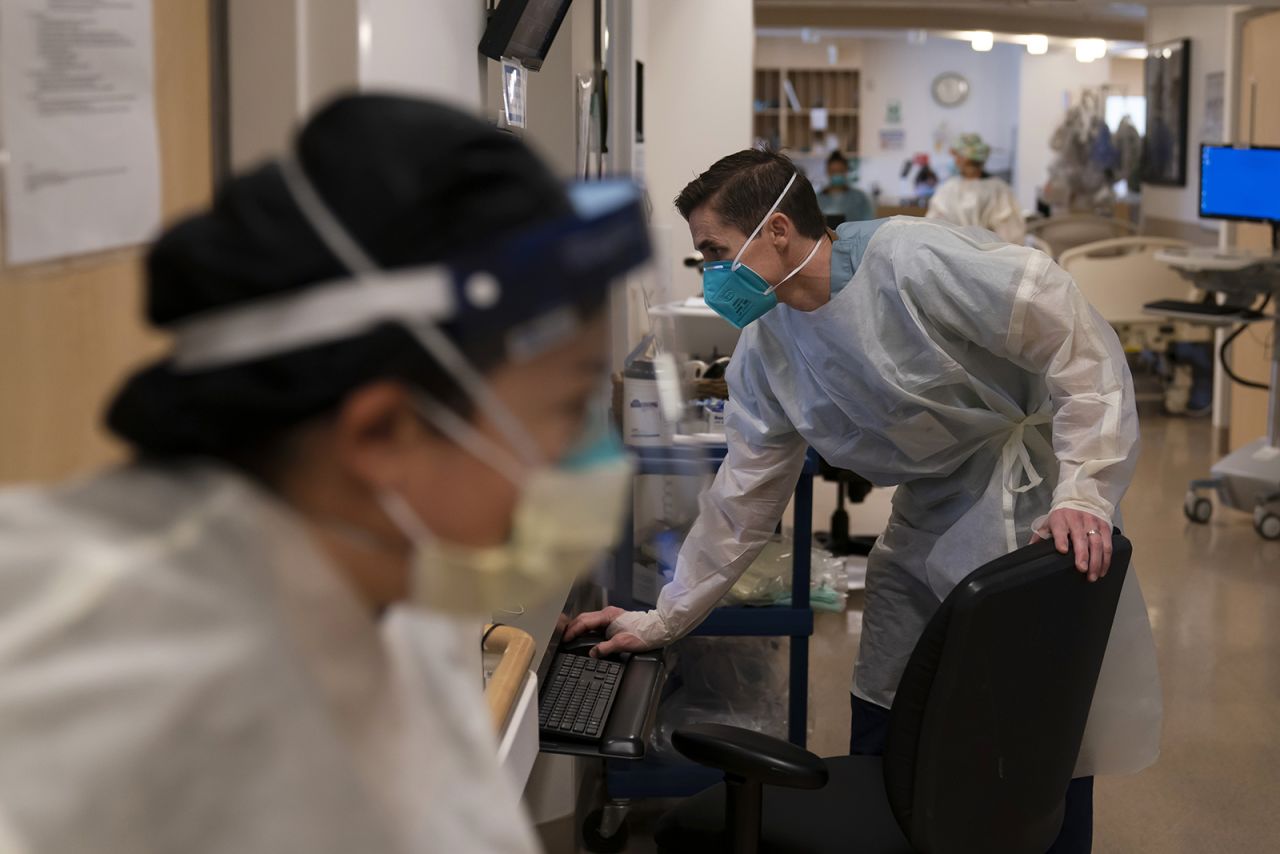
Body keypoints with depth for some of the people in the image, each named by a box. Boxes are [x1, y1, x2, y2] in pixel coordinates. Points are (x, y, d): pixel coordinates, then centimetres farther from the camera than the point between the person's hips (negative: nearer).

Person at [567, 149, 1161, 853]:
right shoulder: (763, 355, 1)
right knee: (878, 739, 10)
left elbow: (1081, 345, -21)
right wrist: (661, 622, 9)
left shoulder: (913, 261, -22)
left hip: (1032, 509, -7)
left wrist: (1083, 493, -26)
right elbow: (741, 499, 9)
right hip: (928, 516, 7)